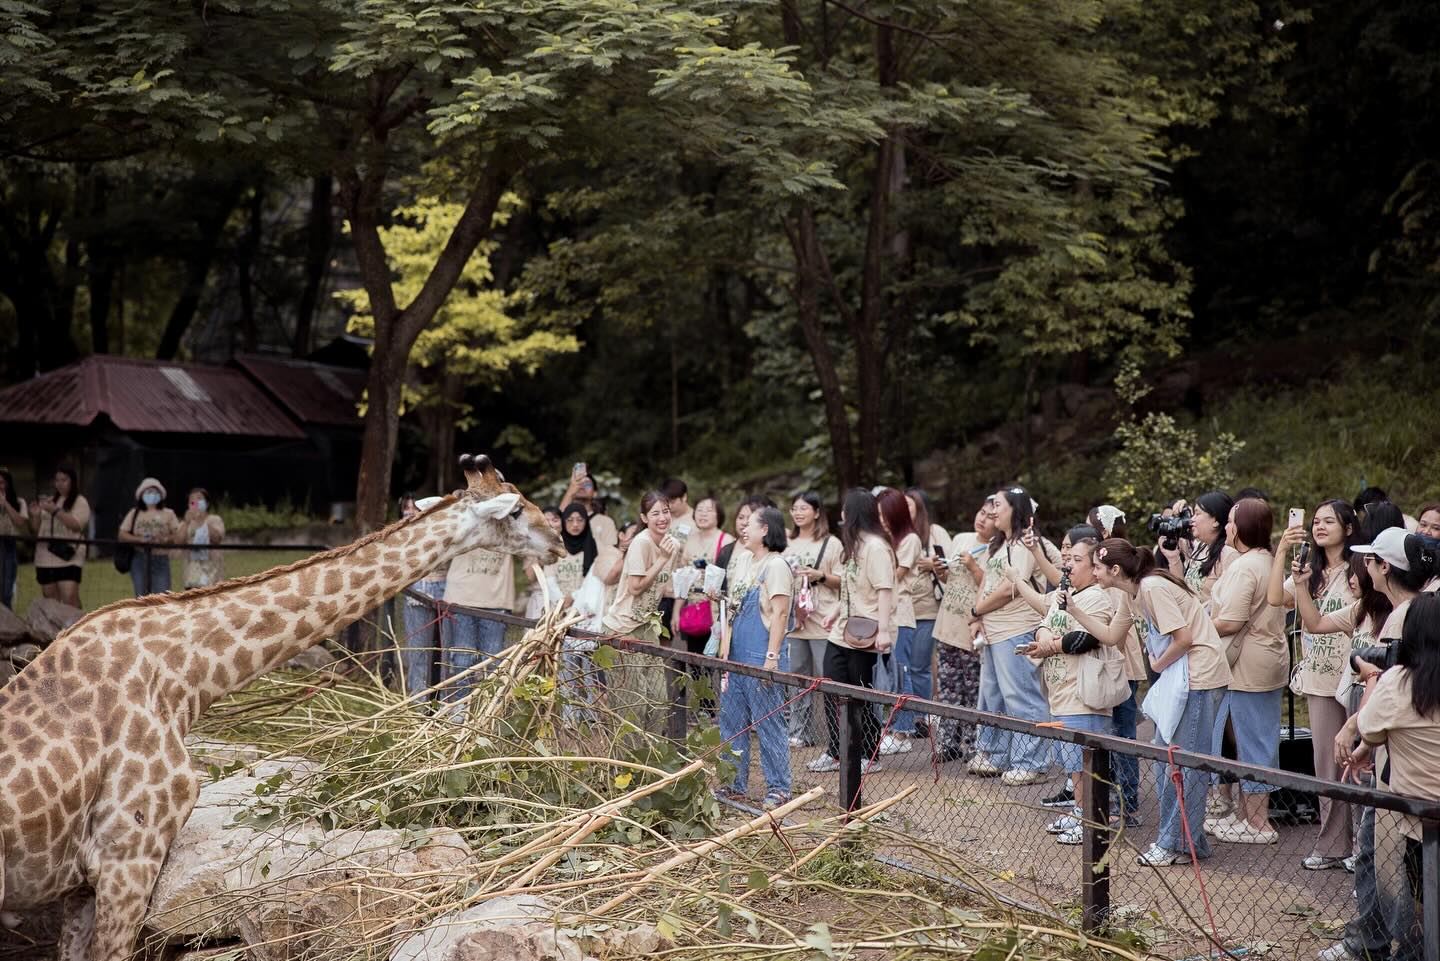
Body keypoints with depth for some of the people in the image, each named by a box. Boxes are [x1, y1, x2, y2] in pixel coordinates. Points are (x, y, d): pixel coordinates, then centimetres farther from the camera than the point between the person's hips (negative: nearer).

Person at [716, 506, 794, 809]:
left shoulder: (776, 565, -9)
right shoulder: (746, 564, 17)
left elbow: (780, 613, -15)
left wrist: (771, 657, -20)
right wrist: (725, 652, 18)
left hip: (761, 658, -9)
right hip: (737, 658, 9)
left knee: (768, 723, -4)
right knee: (731, 722, 12)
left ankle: (779, 788, 3)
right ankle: (734, 784, 21)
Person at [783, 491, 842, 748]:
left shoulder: (831, 544, 0)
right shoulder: (788, 545, 15)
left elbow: (842, 581, -1)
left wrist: (820, 576, -16)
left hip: (822, 621, -5)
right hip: (793, 619, 5)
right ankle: (799, 733, 13)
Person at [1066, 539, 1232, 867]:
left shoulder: (1153, 587, -19)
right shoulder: (1130, 594, 10)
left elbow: (1184, 638, -20)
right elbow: (1110, 635, 17)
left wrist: (1159, 664, -6)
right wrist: (1074, 610, 10)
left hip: (1200, 676, -10)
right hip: (1178, 677, 10)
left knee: (1185, 762, -3)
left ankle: (1177, 843, 5)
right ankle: (1180, 839, 21)